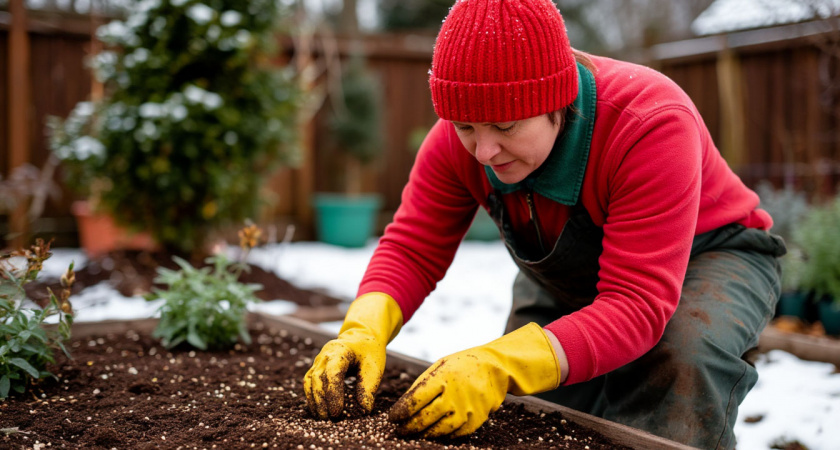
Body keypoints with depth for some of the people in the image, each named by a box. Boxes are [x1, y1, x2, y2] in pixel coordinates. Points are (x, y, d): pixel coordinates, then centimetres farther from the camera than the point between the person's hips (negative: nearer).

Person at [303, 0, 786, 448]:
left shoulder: (652, 124, -40)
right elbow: (411, 249, -17)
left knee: (680, 359, -35)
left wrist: (500, 368, -58)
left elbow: (637, 307, -45)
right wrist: (365, 329, -39)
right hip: (566, 277, 5)